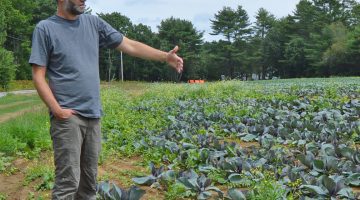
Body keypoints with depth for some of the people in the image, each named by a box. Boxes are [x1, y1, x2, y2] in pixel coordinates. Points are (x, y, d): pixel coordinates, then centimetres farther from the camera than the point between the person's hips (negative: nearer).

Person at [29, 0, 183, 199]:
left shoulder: (94, 23, 11)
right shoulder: (45, 28, -2)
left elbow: (129, 45, 12)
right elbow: (38, 75, -4)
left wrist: (165, 56, 4)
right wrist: (57, 110, -14)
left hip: (93, 115, 5)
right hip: (68, 116, -5)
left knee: (90, 179, 12)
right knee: (68, 180, -6)